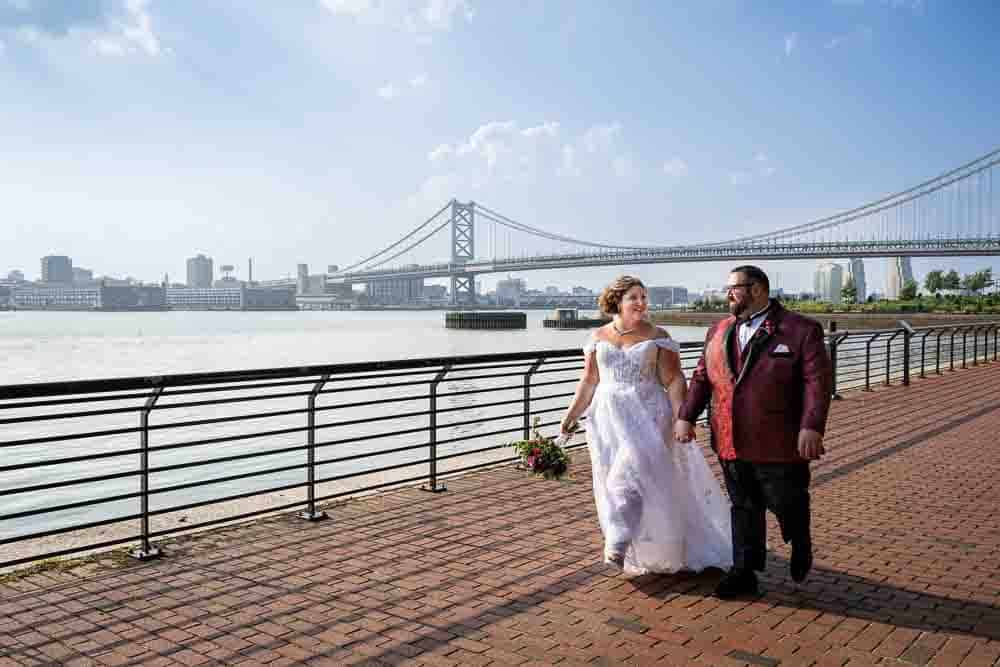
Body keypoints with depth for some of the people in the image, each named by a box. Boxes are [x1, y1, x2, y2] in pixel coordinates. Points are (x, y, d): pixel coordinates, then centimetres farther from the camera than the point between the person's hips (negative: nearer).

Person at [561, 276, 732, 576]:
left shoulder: (657, 337, -2)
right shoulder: (599, 337, 6)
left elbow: (674, 380, -4)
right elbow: (589, 381, 10)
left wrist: (680, 416, -15)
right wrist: (573, 413, 5)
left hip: (648, 415, -3)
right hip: (609, 418, 3)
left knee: (634, 472, -18)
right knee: (613, 482, 7)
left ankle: (618, 542, -12)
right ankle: (637, 551, 23)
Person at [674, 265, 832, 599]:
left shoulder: (801, 330, -6)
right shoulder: (719, 332, 11)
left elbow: (817, 381, -12)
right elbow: (702, 378, 12)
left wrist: (811, 427, -21)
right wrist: (685, 416, 2)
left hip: (779, 444, -4)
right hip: (732, 444, 4)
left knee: (787, 504, 8)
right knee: (744, 508, 11)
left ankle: (801, 545, 40)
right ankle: (744, 572, 21)